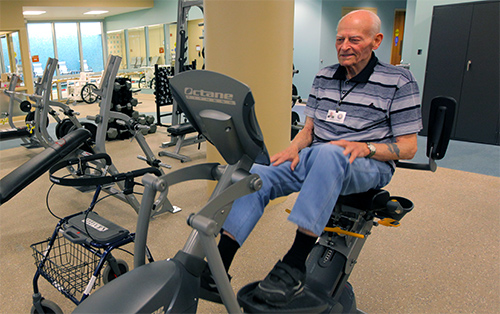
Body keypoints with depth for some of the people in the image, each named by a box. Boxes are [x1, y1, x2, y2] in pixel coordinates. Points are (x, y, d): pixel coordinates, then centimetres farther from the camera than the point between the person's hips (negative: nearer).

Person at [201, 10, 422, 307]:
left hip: (368, 167, -5)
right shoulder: (324, 77, 14)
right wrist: (294, 147, -5)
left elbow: (408, 147, -3)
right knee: (255, 174, -19)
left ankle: (295, 264, -37)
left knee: (327, 154, -41)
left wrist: (365, 147, -21)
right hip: (314, 161, 5)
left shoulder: (399, 81, -2)